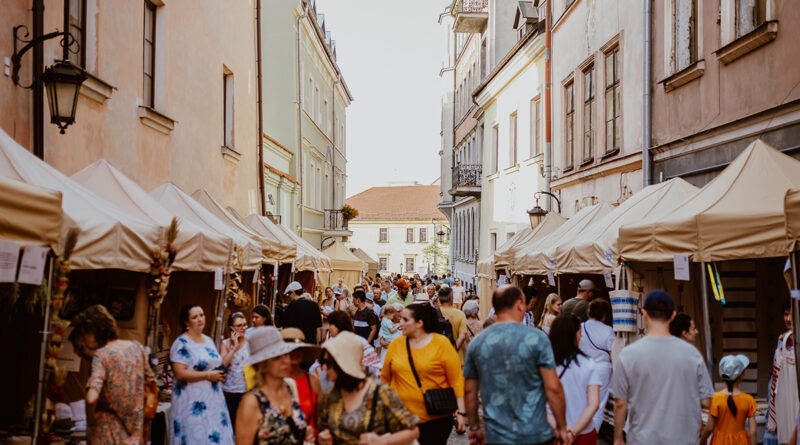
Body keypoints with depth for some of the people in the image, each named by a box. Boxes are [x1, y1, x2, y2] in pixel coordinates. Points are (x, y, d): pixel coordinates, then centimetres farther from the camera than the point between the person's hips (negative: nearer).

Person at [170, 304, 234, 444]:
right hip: (192, 402, -7)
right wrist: (208, 375, -16)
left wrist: (219, 374, 3)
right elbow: (180, 373, -18)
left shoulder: (209, 340, 14)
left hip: (213, 398, 7)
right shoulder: (181, 343, -9)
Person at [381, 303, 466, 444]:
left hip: (436, 419, -2)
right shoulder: (395, 344, 5)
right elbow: (385, 378, 13)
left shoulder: (441, 343, -4)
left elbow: (457, 380, -4)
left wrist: (460, 412, -7)